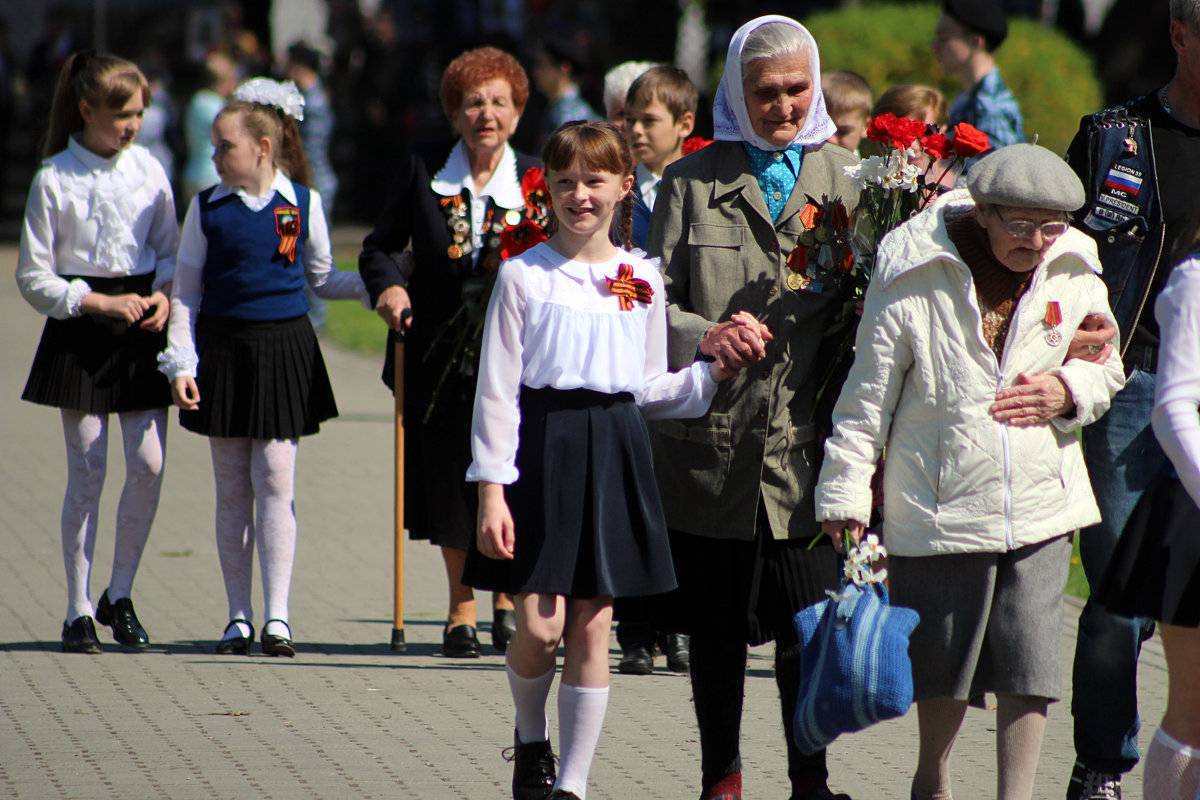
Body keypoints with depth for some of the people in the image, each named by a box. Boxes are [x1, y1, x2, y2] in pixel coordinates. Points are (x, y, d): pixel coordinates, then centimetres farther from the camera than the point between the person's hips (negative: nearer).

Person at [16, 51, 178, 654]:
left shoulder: (147, 170, 4)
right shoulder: (53, 179, -7)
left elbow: (170, 251, 14)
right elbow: (33, 278, -4)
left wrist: (162, 295, -6)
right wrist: (99, 303, -13)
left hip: (143, 325, 3)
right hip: (81, 331, -3)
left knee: (148, 462, -4)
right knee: (87, 469, -3)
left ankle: (119, 596, 14)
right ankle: (79, 610, 7)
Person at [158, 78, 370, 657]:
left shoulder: (303, 203, 2)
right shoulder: (207, 208, 3)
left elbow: (322, 278, 15)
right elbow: (185, 290, 5)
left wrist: (374, 287, 0)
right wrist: (181, 363, -3)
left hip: (284, 348, -1)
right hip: (223, 350, 1)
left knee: (275, 479, -6)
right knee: (232, 487, 4)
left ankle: (278, 615, -2)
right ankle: (239, 617, 12)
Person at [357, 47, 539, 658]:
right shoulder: (422, 171, 3)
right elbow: (380, 245, 9)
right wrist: (388, 284, -9)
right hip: (439, 356, 1)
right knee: (449, 482, 8)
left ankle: (508, 598, 20)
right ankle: (461, 612, 23)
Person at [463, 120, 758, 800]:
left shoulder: (642, 279, 8)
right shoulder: (525, 275, -1)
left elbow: (648, 389, 14)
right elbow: (497, 390, -2)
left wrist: (713, 374, -3)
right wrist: (492, 491, -8)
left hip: (614, 453, 2)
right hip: (544, 446, -2)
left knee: (592, 629, 2)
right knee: (540, 626, -7)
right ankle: (532, 741, 23)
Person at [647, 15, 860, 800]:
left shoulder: (846, 177, 9)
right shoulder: (691, 182, 7)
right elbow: (653, 296, 5)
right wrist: (701, 335, -16)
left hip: (806, 440, 0)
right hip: (711, 440, 0)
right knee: (715, 622, 7)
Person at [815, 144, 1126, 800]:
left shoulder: (1074, 276, 2)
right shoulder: (915, 278, -10)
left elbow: (1107, 370, 16)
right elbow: (869, 395, -4)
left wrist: (1068, 391, -6)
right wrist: (845, 492, -4)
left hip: (1040, 505, 2)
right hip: (938, 502, -2)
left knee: (1029, 660, -4)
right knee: (942, 659, 10)